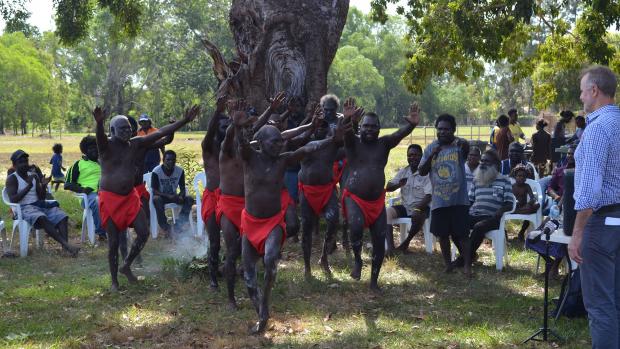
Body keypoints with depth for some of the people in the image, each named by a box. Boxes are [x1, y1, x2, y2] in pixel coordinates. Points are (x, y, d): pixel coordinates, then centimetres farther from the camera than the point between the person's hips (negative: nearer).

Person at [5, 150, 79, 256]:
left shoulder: (34, 176, 18)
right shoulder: (11, 179, 2)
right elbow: (13, 200, -14)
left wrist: (44, 186, -3)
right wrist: (28, 186, -19)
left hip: (39, 205, 6)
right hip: (24, 208, -6)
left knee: (61, 216, -20)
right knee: (42, 218, -37)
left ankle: (66, 245, -38)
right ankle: (65, 244, -45)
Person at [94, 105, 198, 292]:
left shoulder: (135, 143, 3)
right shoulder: (107, 146, -13)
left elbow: (160, 133, 1)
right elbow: (100, 137, -36)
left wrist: (185, 121, -3)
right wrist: (99, 123, -60)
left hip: (130, 196, 5)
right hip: (110, 198, -5)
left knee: (143, 233, 0)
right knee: (113, 241, 0)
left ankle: (127, 266, 23)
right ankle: (114, 281, 15)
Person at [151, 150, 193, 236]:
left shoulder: (180, 171, -8)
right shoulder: (156, 172, -18)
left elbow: (182, 188, -2)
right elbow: (154, 191, -18)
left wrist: (180, 196, -26)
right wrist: (168, 196, -32)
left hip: (174, 196, 3)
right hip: (161, 196, -3)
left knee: (189, 200, -22)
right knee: (156, 199, -38)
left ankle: (179, 225, -21)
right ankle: (165, 227, -28)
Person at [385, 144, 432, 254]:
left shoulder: (426, 173, -7)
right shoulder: (403, 172, 9)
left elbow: (429, 196, -16)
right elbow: (388, 187, 3)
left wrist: (417, 208, -31)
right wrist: (398, 185, -20)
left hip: (420, 207, -5)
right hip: (405, 206, 5)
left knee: (417, 215, -37)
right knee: (387, 211, -22)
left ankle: (405, 243, -14)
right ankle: (390, 246, -29)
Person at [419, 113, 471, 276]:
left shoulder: (459, 145, -7)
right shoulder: (431, 148, 4)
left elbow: (467, 149, -31)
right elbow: (421, 172, 2)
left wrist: (464, 144, -55)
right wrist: (431, 156, -14)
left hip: (459, 200, -4)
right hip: (439, 201, 4)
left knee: (462, 234, -2)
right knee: (443, 234, 11)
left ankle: (467, 266, 6)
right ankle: (448, 264, 25)